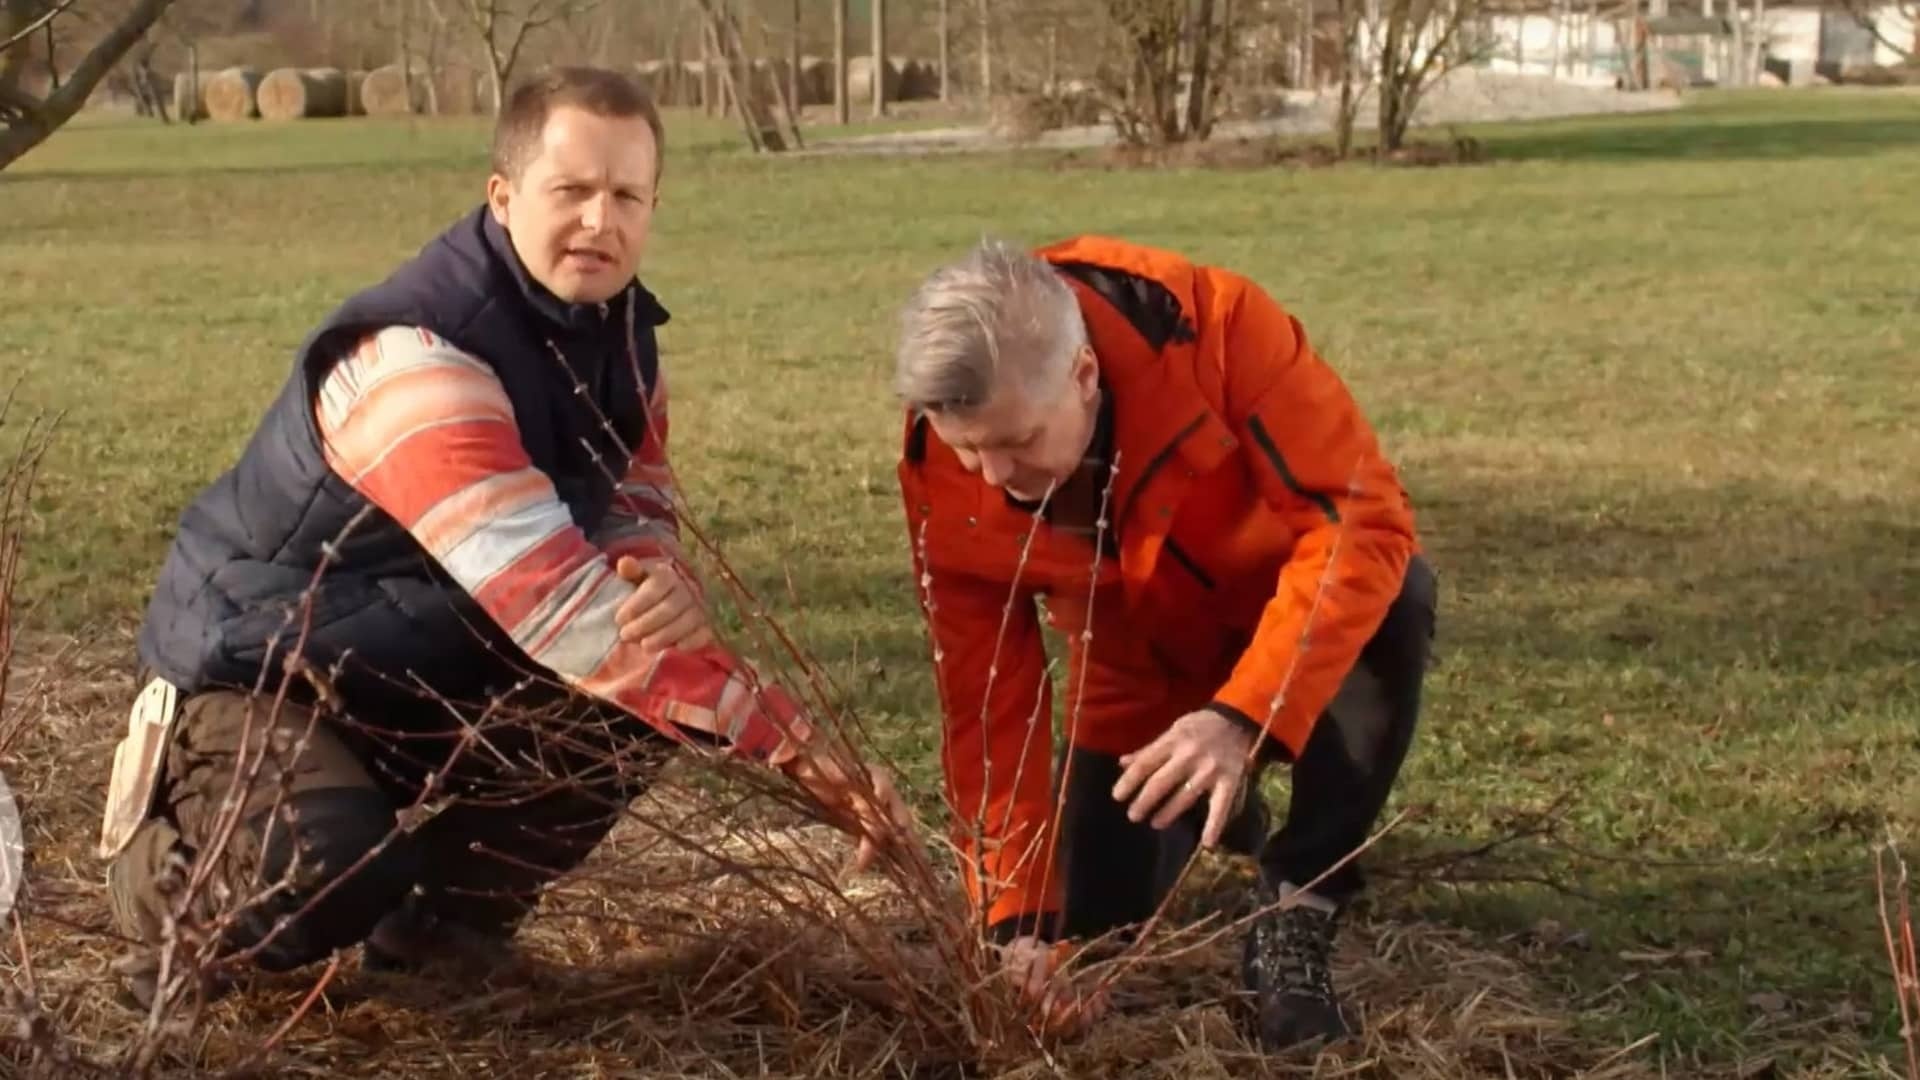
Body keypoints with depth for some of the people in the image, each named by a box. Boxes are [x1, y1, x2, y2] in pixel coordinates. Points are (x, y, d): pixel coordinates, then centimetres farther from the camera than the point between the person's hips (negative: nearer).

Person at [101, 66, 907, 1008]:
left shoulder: (618, 327, -4)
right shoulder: (413, 358, -32)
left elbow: (640, 514, -2)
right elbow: (554, 599, -40)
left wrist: (667, 584, -32)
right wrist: (796, 750, -42)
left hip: (434, 677, 7)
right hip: (260, 669, -7)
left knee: (640, 700, -16)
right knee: (326, 877, -33)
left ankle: (447, 913, 6)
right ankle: (170, 869, 4)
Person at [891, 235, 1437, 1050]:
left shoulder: (1214, 324, -36)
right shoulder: (943, 478, -25)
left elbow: (1362, 518, -38)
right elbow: (986, 703, -19)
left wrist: (1245, 717, -48)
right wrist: (1019, 914, -26)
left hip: (1295, 612, -3)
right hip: (1146, 665, 3)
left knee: (1394, 601, -38)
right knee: (1099, 931, -4)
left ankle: (1293, 918, -21)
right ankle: (1208, 810, 31)